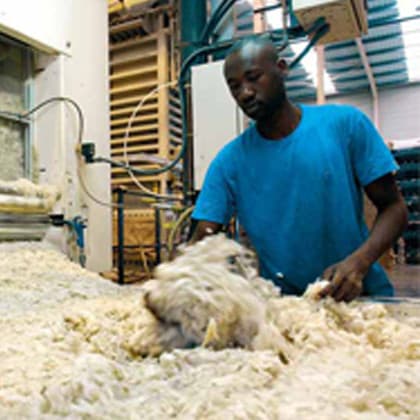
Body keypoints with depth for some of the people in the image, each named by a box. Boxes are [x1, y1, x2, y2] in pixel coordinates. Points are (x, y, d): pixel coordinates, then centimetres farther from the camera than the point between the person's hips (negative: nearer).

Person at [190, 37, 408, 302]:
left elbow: (394, 207, -1)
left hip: (358, 295, -1)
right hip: (282, 301, 2)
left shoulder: (345, 124, -4)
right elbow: (201, 243, -3)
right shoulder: (229, 161, -3)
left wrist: (359, 261, -19)